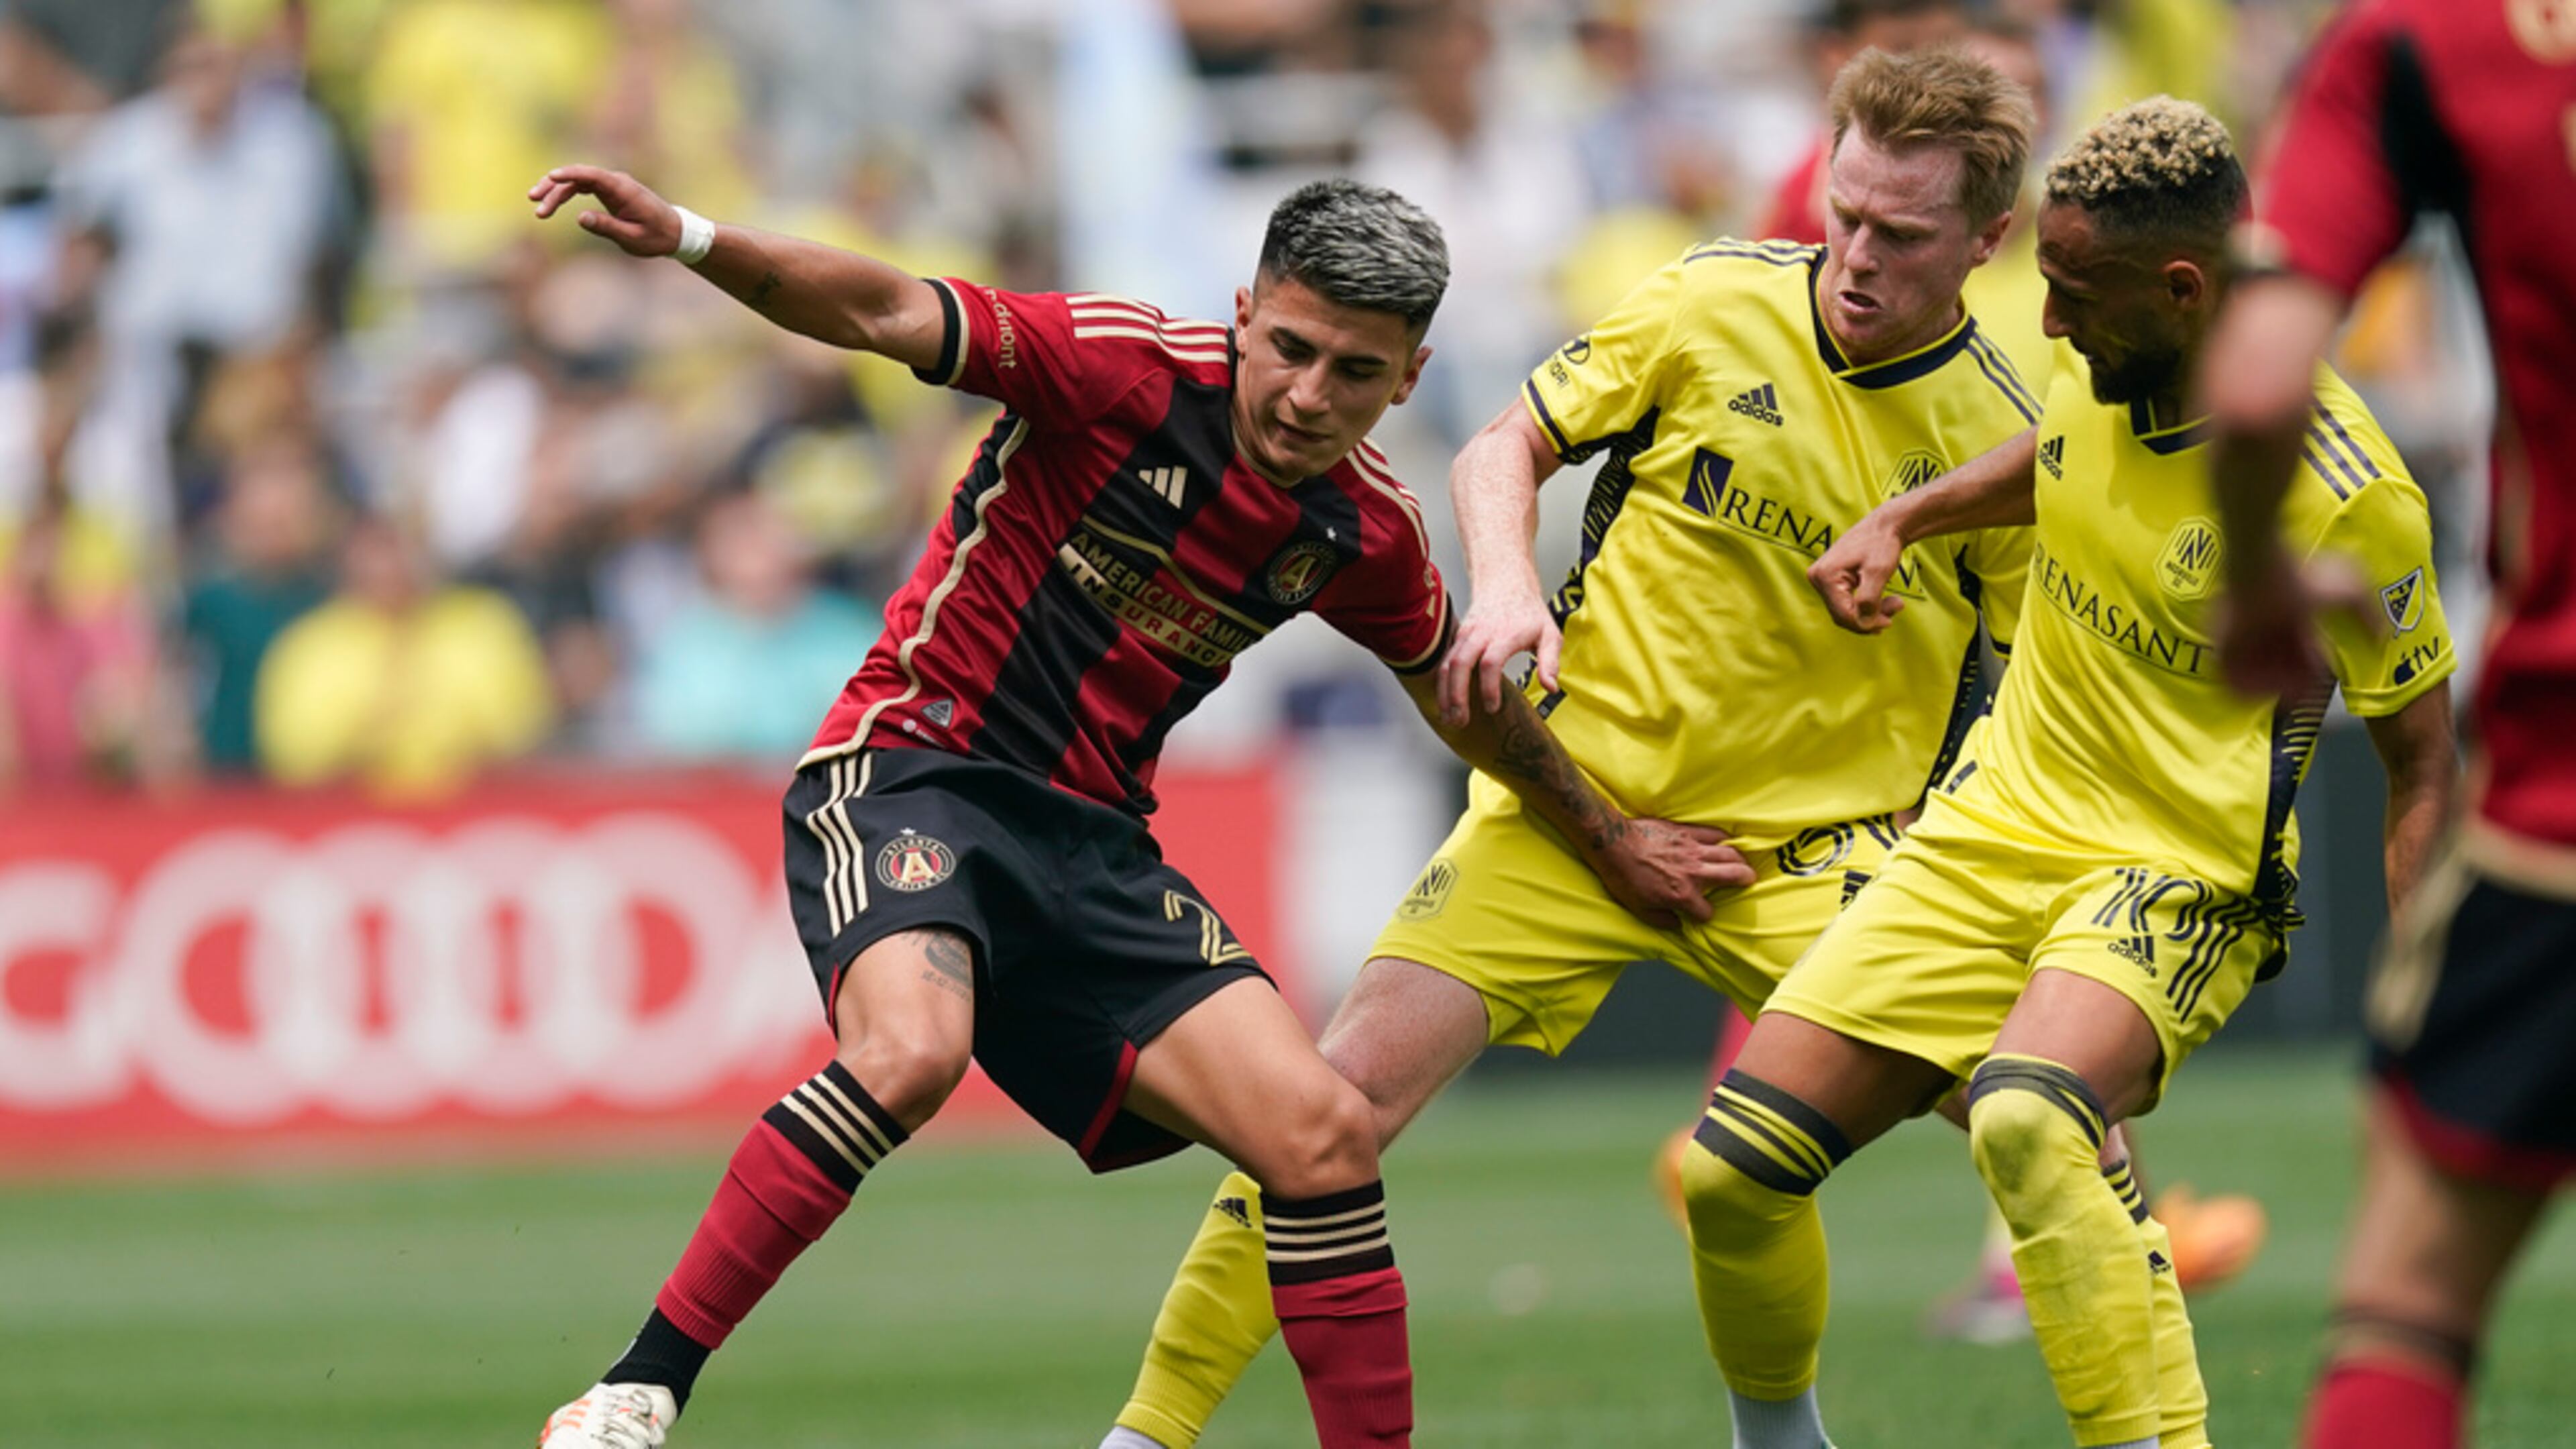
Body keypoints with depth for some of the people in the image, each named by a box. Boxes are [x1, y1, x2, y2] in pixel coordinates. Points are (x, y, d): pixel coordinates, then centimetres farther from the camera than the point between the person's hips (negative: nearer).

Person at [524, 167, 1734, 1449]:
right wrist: (688, 239, -42)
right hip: (908, 764, -6)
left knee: (1322, 1138, -7)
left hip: (1090, 839, 6)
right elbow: (884, 314, -25)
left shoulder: (1365, 533, 4)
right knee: (910, 1054, -35)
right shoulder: (1126, 367, -14)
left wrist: (1606, 839, 36)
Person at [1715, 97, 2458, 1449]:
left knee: (2026, 1118, -39)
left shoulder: (2343, 495, -21)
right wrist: (1901, 519, 12)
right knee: (1734, 1167, -2)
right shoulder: (2107, 368, -2)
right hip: (1990, 831, 7)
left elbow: (2422, 761, -11)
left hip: (2179, 880, -7)